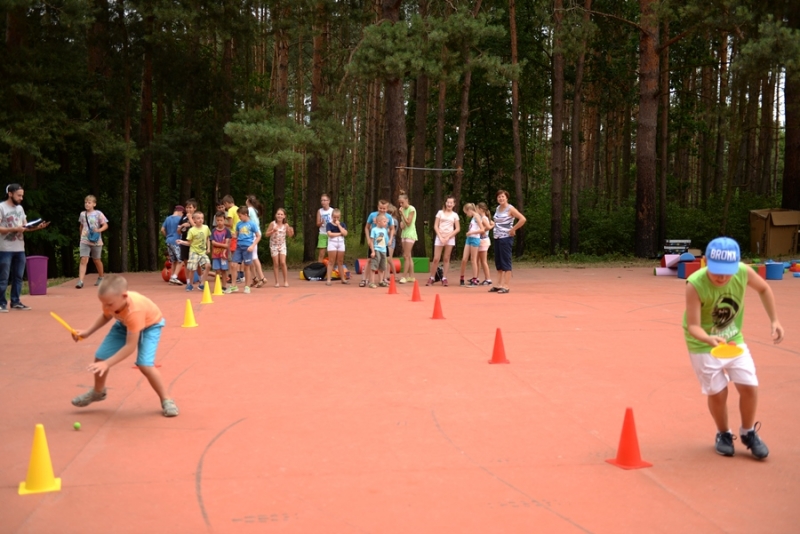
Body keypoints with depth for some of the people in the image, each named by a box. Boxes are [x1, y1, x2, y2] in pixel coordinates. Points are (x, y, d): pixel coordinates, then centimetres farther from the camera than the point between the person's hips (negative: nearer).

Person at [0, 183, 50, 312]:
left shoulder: (20, 208, 14)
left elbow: (25, 226, 15)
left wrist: (37, 227, -4)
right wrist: (14, 229, -23)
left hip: (20, 249, 7)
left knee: (18, 277, 10)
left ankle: (15, 302, 18)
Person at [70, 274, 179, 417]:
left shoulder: (134, 311, -45)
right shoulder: (111, 301, -26)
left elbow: (130, 346, -41)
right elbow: (106, 316, 2)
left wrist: (107, 364, -43)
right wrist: (87, 332, -7)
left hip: (150, 324, -6)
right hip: (124, 323, 7)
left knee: (145, 365, -25)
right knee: (100, 357, 3)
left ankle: (166, 400, -5)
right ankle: (98, 392, 32)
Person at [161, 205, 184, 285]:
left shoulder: (168, 218, 12)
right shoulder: (179, 218, -8)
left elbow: (162, 230, 13)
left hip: (169, 242, 7)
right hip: (176, 242, -7)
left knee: (173, 261, 15)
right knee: (180, 261, -5)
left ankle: (171, 277, 15)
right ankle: (174, 277, -18)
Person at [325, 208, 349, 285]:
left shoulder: (342, 224, 9)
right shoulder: (329, 224, -1)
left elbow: (345, 233, -6)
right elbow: (330, 234, -15)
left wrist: (338, 225, -8)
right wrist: (339, 233, -9)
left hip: (341, 244, 3)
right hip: (332, 243, -3)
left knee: (340, 262, 9)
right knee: (331, 262, -4)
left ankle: (343, 279, 15)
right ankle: (328, 280, -3)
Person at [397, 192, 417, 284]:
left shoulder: (411, 209, -12)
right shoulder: (403, 210, 10)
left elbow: (408, 223, -15)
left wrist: (402, 213, -18)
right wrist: (401, 223, -3)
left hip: (410, 234, -8)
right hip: (404, 234, 8)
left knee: (406, 256, -11)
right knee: (408, 256, 8)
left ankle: (404, 276, -10)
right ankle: (411, 276, 11)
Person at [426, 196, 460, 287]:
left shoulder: (455, 215, 6)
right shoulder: (440, 212, 5)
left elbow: (458, 229, 1)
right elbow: (435, 226, 1)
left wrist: (448, 237, -9)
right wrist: (440, 237, -10)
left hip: (450, 238, 1)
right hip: (439, 237, -1)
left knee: (446, 259, 2)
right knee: (436, 259, -4)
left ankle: (444, 278, 6)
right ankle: (431, 278, 6)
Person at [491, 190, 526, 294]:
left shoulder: (510, 209, -9)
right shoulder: (497, 208, 12)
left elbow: (523, 219, -19)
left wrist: (513, 230, -15)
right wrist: (496, 229, 12)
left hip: (506, 238, -8)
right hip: (497, 238, 8)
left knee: (506, 262, -6)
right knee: (498, 263, 10)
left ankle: (505, 286, -5)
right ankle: (499, 285, 15)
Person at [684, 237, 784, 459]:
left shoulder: (743, 272, -22)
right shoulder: (695, 285, -33)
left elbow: (763, 289, 2)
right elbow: (693, 326, -30)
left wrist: (774, 320, -2)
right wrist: (709, 338, -50)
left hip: (734, 339, 4)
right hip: (703, 344, -3)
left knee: (750, 387, 0)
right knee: (717, 393, -2)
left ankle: (749, 433, 26)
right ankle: (723, 434, 27)